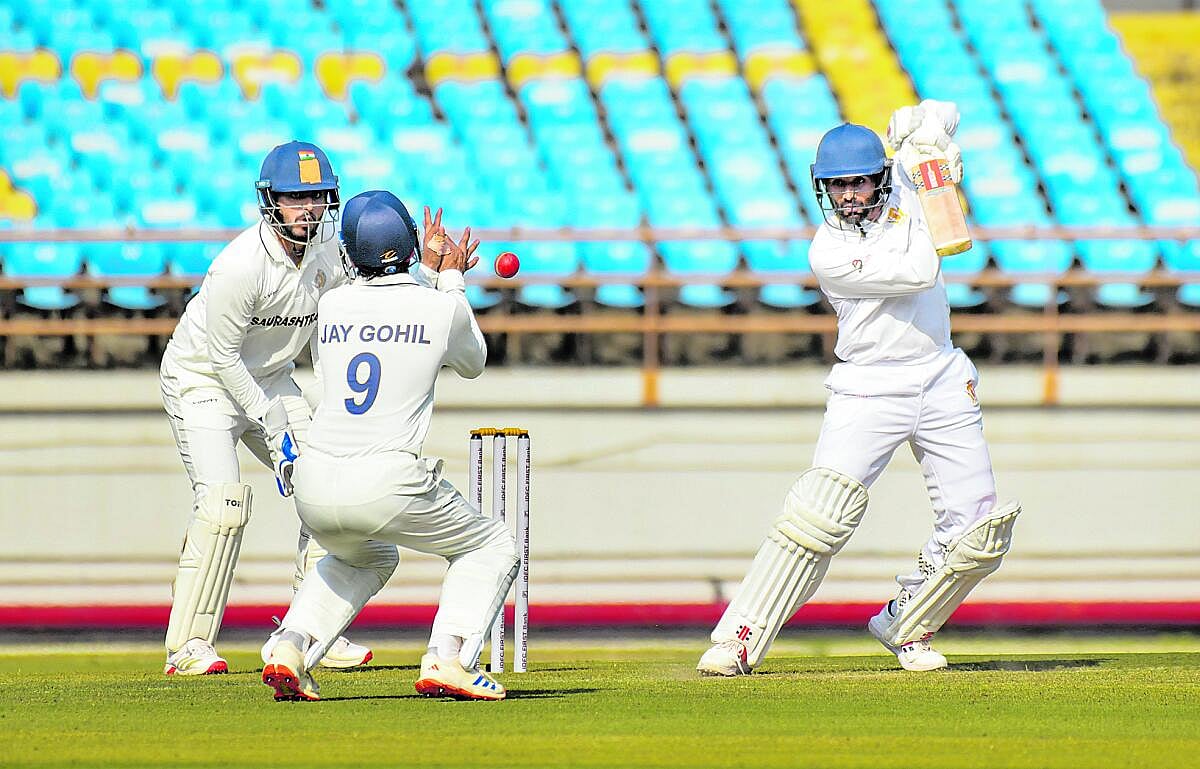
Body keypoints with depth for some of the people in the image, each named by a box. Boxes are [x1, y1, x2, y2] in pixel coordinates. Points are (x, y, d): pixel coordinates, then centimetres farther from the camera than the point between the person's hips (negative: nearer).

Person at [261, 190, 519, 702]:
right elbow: (473, 363, 24)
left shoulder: (331, 305, 10)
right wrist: (452, 280, 32)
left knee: (366, 558, 36)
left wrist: (428, 271, 39)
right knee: (491, 546, 19)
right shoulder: (443, 308, 0)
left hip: (313, 487, 4)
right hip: (388, 483, -4)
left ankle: (292, 647, 14)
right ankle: (446, 659, -2)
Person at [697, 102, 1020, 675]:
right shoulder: (829, 252, -14)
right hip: (867, 390, -5)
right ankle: (740, 639, -19)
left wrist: (925, 129, -9)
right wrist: (925, 198, -12)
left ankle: (905, 626, 19)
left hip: (942, 379, 5)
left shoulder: (901, 193, 2)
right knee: (823, 512, -22)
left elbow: (943, 114, 14)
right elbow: (919, 274, -22)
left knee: (978, 535, -3)